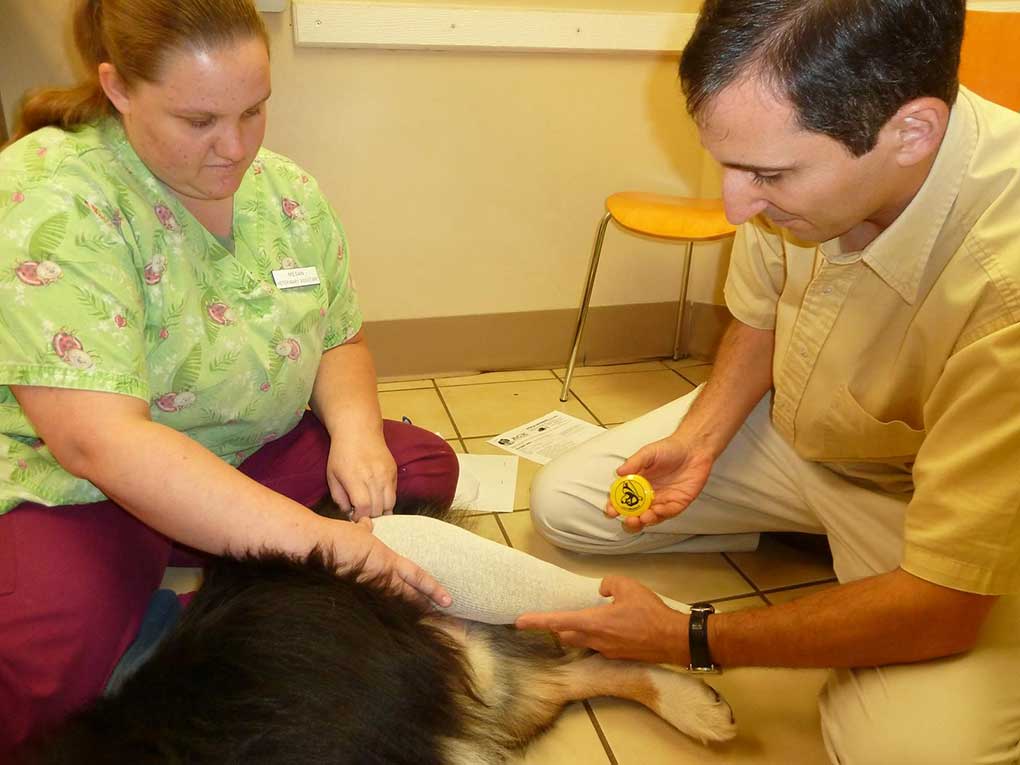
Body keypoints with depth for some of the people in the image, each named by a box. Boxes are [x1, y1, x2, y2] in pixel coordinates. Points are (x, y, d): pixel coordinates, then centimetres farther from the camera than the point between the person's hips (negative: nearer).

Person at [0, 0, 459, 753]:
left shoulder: (287, 191, -1)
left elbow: (341, 343, 8)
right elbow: (98, 438, -31)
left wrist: (353, 425, -17)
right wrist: (315, 539, -37)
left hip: (252, 457, 7)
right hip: (72, 485, -6)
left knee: (424, 467, -8)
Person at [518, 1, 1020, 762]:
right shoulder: (796, 149, -20)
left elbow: (942, 606, -31)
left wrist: (687, 639, -23)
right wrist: (700, 436, -13)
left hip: (931, 498, -4)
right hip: (791, 426, 5)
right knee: (562, 503, 2)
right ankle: (817, 527, 12)